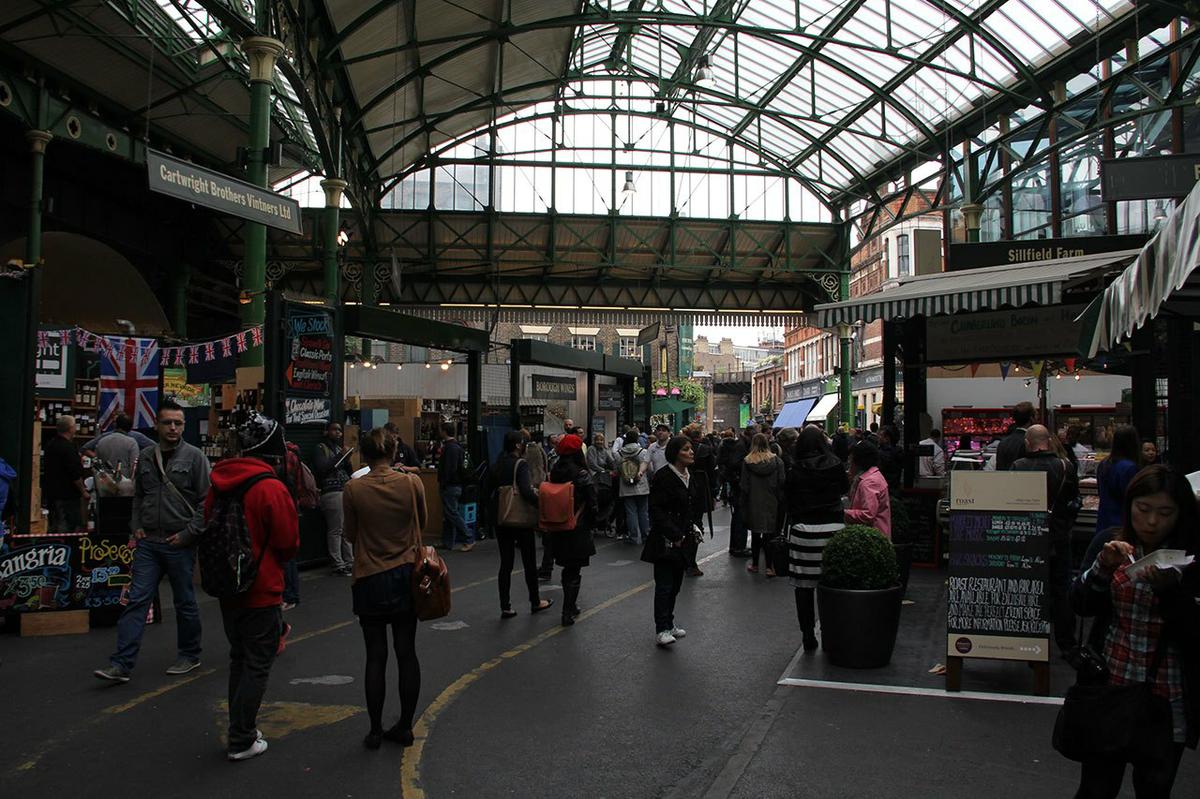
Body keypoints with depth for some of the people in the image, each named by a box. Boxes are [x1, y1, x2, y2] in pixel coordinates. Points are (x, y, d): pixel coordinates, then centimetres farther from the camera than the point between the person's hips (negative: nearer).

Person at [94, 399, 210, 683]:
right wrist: (136, 527, 6)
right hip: (148, 542, 4)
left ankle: (190, 655, 24)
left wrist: (187, 534, -12)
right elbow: (138, 496, 19)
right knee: (137, 600, 0)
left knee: (185, 603, 9)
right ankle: (121, 665, 3)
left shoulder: (194, 457, -6)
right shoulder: (146, 457, 9)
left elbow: (206, 501, -8)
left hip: (179, 544, -4)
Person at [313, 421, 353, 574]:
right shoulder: (321, 448, 1)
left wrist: (347, 459, 3)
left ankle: (349, 562, 12)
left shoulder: (340, 448, 22)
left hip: (346, 491, 7)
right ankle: (338, 565, 0)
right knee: (335, 530, -6)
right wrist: (339, 456, -11)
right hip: (331, 492, -7)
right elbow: (321, 468, -12)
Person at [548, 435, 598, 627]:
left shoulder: (554, 472, 0)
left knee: (568, 568, 19)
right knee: (574, 571, 2)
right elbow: (591, 503, -14)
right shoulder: (581, 474, -16)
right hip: (578, 529, -6)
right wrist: (591, 523, 2)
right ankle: (568, 613, 2)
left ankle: (571, 606, 30)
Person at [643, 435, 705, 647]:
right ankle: (661, 629, -5)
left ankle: (669, 623, 23)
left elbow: (696, 508, 22)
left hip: (683, 540, 8)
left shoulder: (691, 477, 11)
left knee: (675, 584, 13)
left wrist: (695, 527, 7)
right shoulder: (663, 477, -14)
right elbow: (656, 510, -16)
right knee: (664, 584, -8)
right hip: (665, 541, -7)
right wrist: (674, 535, -18)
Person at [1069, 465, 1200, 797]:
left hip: (1167, 705, -1)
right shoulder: (1113, 544, 0)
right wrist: (1103, 566, -19)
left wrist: (1169, 589, -26)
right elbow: (1080, 605, -2)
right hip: (1108, 690, 1)